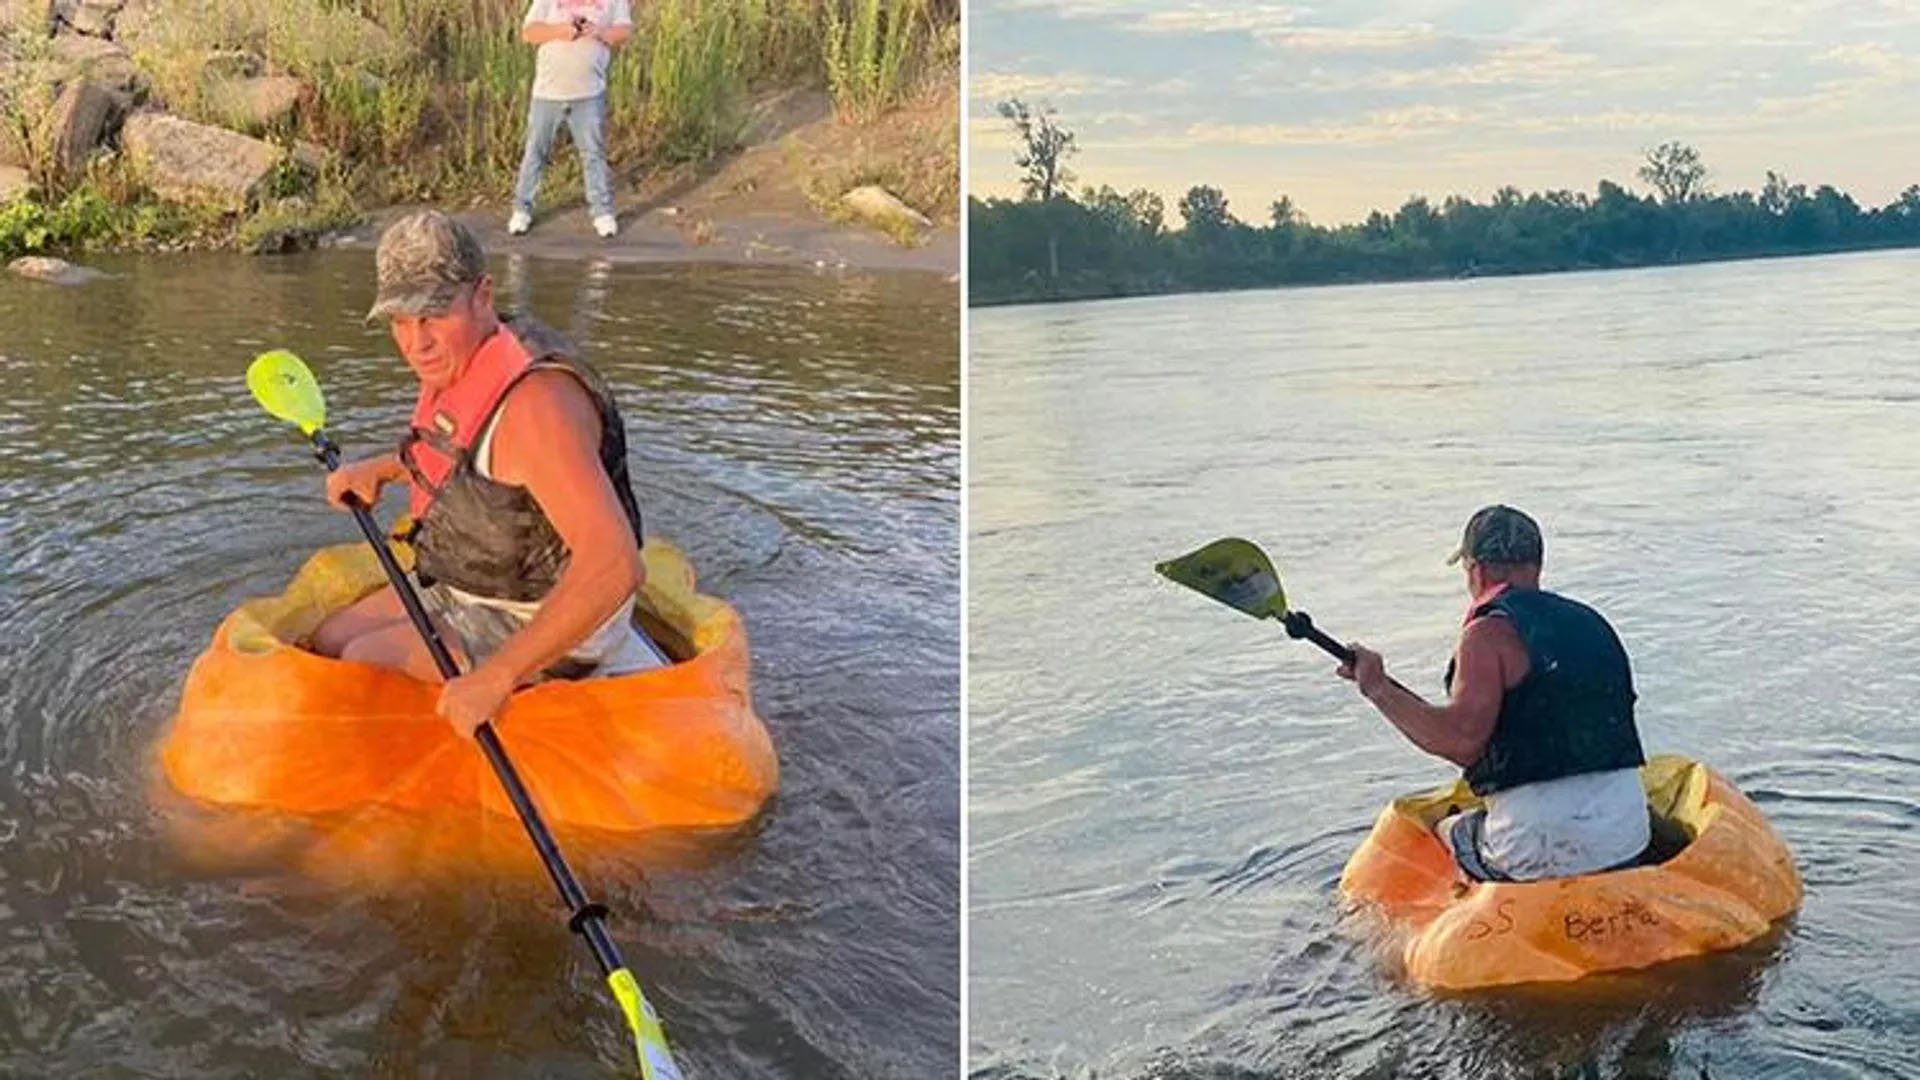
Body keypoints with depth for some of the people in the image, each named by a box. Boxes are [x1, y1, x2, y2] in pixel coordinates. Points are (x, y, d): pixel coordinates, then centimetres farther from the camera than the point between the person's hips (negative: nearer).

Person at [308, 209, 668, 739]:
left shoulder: (534, 401, -31)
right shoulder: (461, 361, -1)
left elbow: (615, 565, -40)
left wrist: (496, 678, -40)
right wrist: (380, 470, 10)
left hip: (541, 616, -10)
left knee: (366, 663, -14)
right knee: (326, 643, 12)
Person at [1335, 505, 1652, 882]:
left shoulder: (1490, 633, -8)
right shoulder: (1592, 622, 14)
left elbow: (1462, 740, -20)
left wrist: (1378, 687, -11)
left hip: (1542, 852, -6)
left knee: (1439, 834, 20)